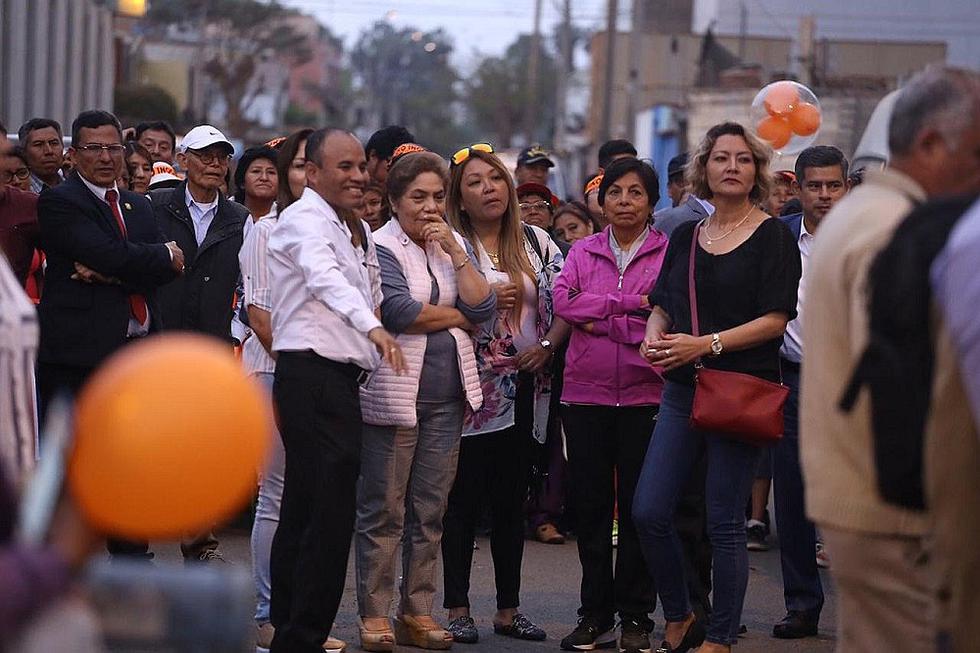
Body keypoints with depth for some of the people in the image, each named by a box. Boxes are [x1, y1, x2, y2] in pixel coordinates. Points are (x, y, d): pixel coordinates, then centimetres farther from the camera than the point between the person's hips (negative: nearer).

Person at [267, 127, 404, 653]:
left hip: (337, 376, 10)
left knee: (304, 506, 13)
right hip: (313, 370, -10)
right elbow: (326, 279, -28)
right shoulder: (303, 220, -9)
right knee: (331, 509, -14)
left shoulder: (349, 230, 22)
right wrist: (373, 327, -43)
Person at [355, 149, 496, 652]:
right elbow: (397, 311, -18)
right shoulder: (380, 246, -4)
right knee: (383, 510, -1)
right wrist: (457, 316, -4)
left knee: (430, 509, 8)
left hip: (446, 397, 6)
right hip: (393, 393, -6)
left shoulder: (455, 245, 15)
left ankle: (417, 611, 15)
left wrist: (455, 251, -5)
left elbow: (483, 308, 4)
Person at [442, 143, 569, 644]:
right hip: (472, 386, -4)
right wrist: (484, 299, -18)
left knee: (512, 499, 9)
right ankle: (457, 608, 6)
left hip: (525, 387, 4)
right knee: (465, 497, 0)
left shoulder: (536, 242, 10)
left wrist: (546, 346, -5)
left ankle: (508, 608, 15)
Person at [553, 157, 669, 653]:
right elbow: (562, 300, -6)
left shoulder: (669, 253, 2)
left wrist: (598, 321, -11)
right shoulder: (583, 252, 11)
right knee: (590, 504, 6)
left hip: (645, 394, -3)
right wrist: (630, 304, -12)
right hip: (586, 393, 3)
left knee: (639, 506, 2)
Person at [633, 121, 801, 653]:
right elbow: (662, 305, 18)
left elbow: (775, 320, -11)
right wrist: (654, 335, -5)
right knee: (649, 512, -1)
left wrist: (705, 344, -18)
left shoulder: (773, 237, -3)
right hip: (683, 390, 5)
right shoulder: (686, 237, 14)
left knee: (724, 523, -2)